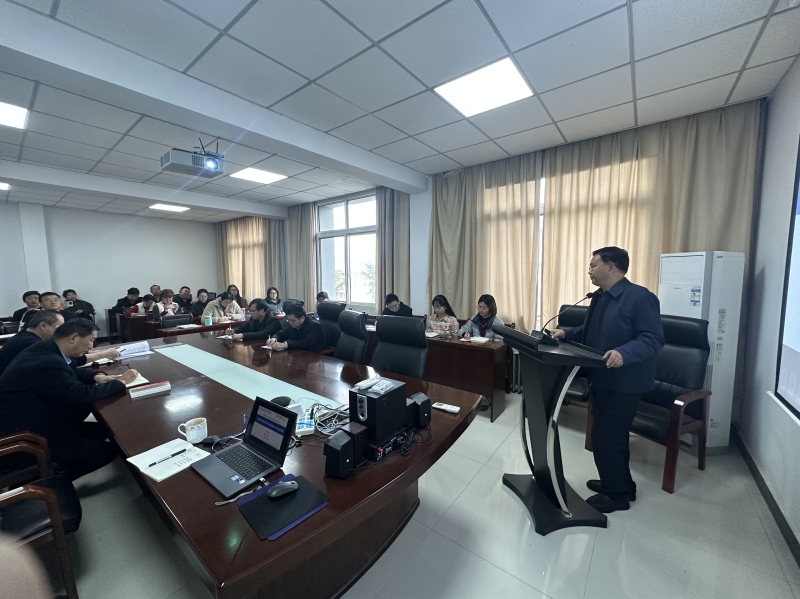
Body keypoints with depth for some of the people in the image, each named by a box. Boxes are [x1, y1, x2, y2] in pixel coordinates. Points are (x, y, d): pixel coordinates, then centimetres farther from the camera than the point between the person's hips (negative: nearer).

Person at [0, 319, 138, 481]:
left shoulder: (46, 351, -1)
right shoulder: (47, 363, -31)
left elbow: (72, 373, 16)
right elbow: (83, 394, -26)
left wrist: (96, 376, -3)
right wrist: (121, 381, -13)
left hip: (31, 420, 10)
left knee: (102, 429, 10)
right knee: (106, 451, -8)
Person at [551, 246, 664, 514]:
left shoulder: (640, 297, -18)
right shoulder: (599, 298, 10)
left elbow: (653, 339, -23)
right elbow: (588, 332, 16)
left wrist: (624, 353, -39)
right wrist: (567, 333, -1)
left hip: (624, 383, -9)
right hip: (602, 379, 9)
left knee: (605, 437, 0)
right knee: (613, 435, 21)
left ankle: (617, 495, 21)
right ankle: (618, 484, 39)